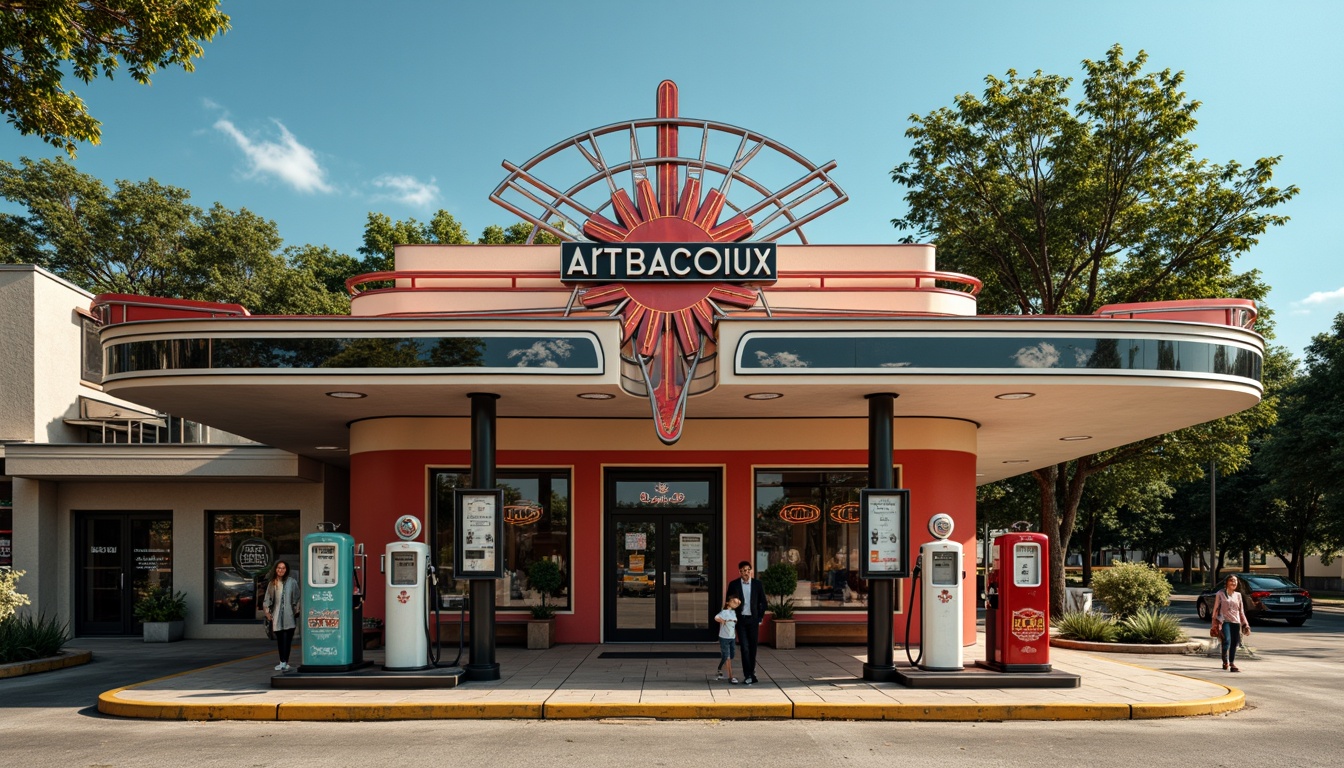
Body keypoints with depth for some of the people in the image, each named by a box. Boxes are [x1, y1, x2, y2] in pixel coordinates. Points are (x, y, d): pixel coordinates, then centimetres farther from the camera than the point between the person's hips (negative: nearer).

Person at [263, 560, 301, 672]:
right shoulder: (272, 583, 11)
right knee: (279, 640, 10)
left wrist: (296, 611, -1)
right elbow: (267, 599, 16)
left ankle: (284, 662, -13)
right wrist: (268, 612, 10)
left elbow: (296, 598, 2)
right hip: (276, 616, 5)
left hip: (288, 616, -5)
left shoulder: (292, 582, -1)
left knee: (286, 639, -10)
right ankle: (283, 663, 18)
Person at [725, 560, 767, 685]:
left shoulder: (757, 584, 1)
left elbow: (763, 602, 8)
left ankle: (751, 672, 19)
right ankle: (748, 676, -6)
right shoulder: (733, 584, -2)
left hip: (753, 619, 1)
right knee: (745, 647, -6)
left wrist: (760, 618, 6)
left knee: (753, 647, 6)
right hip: (741, 619, -1)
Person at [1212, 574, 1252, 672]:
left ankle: (1232, 663, 10)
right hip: (1225, 621, -4)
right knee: (1227, 641, -19)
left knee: (1234, 643, 0)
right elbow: (1216, 609, 3)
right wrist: (1216, 623, -4)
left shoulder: (1238, 595, 15)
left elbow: (1241, 611, 19)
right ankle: (1225, 661, 2)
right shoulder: (1221, 594, 4)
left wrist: (1245, 625, 13)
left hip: (1236, 622, 4)